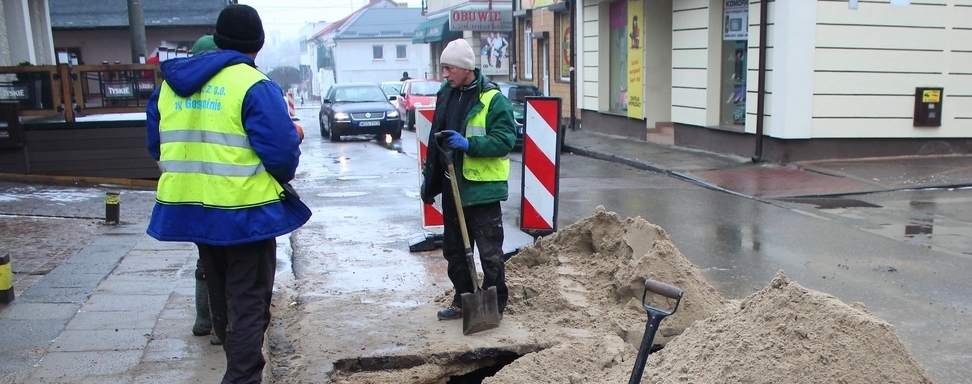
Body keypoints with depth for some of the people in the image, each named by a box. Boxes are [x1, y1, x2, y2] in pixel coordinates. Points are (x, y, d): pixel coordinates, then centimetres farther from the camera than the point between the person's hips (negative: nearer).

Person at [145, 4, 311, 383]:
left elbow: (157, 143, 13)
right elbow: (281, 149, -18)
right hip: (245, 210, -7)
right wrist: (282, 179, 3)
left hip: (191, 207, 7)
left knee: (221, 297, 23)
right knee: (249, 302, 4)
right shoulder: (254, 85, -14)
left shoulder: (171, 83, 7)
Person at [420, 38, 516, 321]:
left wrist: (469, 144, -29)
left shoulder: (493, 99, -13)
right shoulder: (446, 95, 9)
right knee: (454, 249, 16)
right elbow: (435, 140, 16)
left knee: (489, 251, 2)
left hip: (482, 188, -8)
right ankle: (462, 300, 30)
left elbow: (505, 140, -18)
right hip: (452, 185, 8)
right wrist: (429, 178, 16)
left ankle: (496, 303, 15)